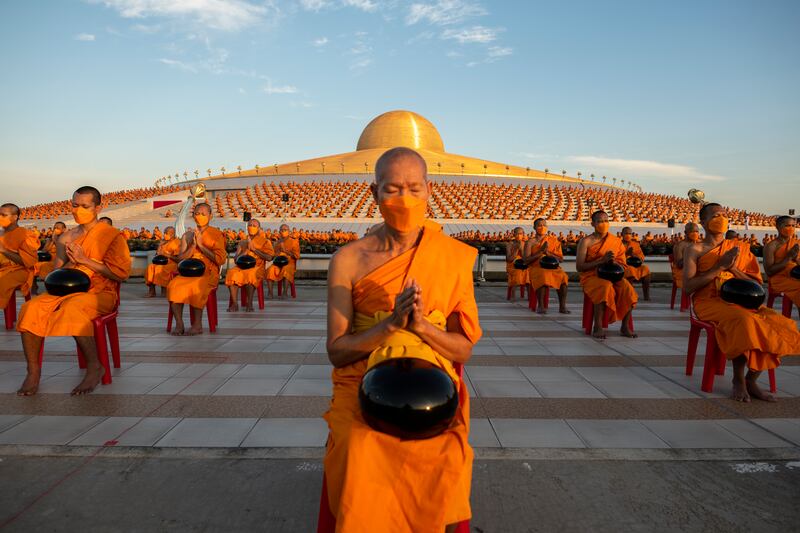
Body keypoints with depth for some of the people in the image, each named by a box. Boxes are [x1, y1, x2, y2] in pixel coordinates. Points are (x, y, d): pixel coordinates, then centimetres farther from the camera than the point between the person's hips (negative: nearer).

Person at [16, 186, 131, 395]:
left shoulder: (112, 236, 0)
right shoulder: (66, 237, 17)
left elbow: (121, 274, -9)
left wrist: (85, 260, -13)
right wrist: (71, 263, -5)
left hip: (101, 293, -5)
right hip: (68, 290, 5)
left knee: (72, 308, -37)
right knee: (30, 308, -22)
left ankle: (94, 367, -21)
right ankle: (33, 371, -15)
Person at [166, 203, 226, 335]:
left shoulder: (216, 234, 5)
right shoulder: (187, 235, 16)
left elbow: (221, 260, -6)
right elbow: (180, 259, 9)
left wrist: (201, 245, -8)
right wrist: (193, 245, -5)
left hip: (208, 273, -4)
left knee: (196, 287, -35)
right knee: (173, 286, -26)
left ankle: (198, 325, -24)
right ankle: (179, 324, -21)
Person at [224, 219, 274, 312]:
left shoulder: (265, 241, 11)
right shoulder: (242, 243, 21)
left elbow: (269, 257, -5)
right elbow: (236, 259, 12)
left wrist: (254, 249, -5)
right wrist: (246, 249, -1)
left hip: (257, 268, -3)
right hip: (242, 266, 3)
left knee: (250, 274, -39)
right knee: (232, 273, -31)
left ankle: (249, 303, -32)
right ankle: (234, 303, -29)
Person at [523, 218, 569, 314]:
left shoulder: (553, 240, 12)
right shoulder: (530, 242, 4)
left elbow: (561, 259, 7)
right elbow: (526, 260, -7)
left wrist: (548, 253, -8)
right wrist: (541, 251, -12)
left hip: (552, 267, 3)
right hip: (536, 268, -2)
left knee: (562, 276, -29)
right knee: (543, 277, -36)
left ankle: (562, 306, -24)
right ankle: (540, 306, -28)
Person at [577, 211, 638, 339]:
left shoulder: (616, 241, 9)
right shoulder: (586, 241, -3)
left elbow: (623, 266, 10)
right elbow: (579, 266, -12)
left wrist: (613, 262, -14)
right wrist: (601, 260, -20)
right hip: (591, 276, -4)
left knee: (627, 289, -26)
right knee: (605, 287, -36)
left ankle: (625, 326, -12)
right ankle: (597, 327, -29)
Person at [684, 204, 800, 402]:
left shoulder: (740, 248, 17)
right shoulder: (695, 250, 4)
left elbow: (757, 284, 12)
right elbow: (687, 287, -8)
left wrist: (733, 268, -6)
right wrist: (719, 267, -11)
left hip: (739, 301, 5)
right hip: (709, 302, -5)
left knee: (780, 324, -20)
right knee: (744, 320, -34)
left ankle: (751, 380, -9)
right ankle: (738, 380, -16)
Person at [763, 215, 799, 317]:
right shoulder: (771, 246, -3)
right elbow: (769, 271, -11)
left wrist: (796, 258, -7)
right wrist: (789, 257, -13)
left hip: (794, 278, 6)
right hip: (779, 279, -6)